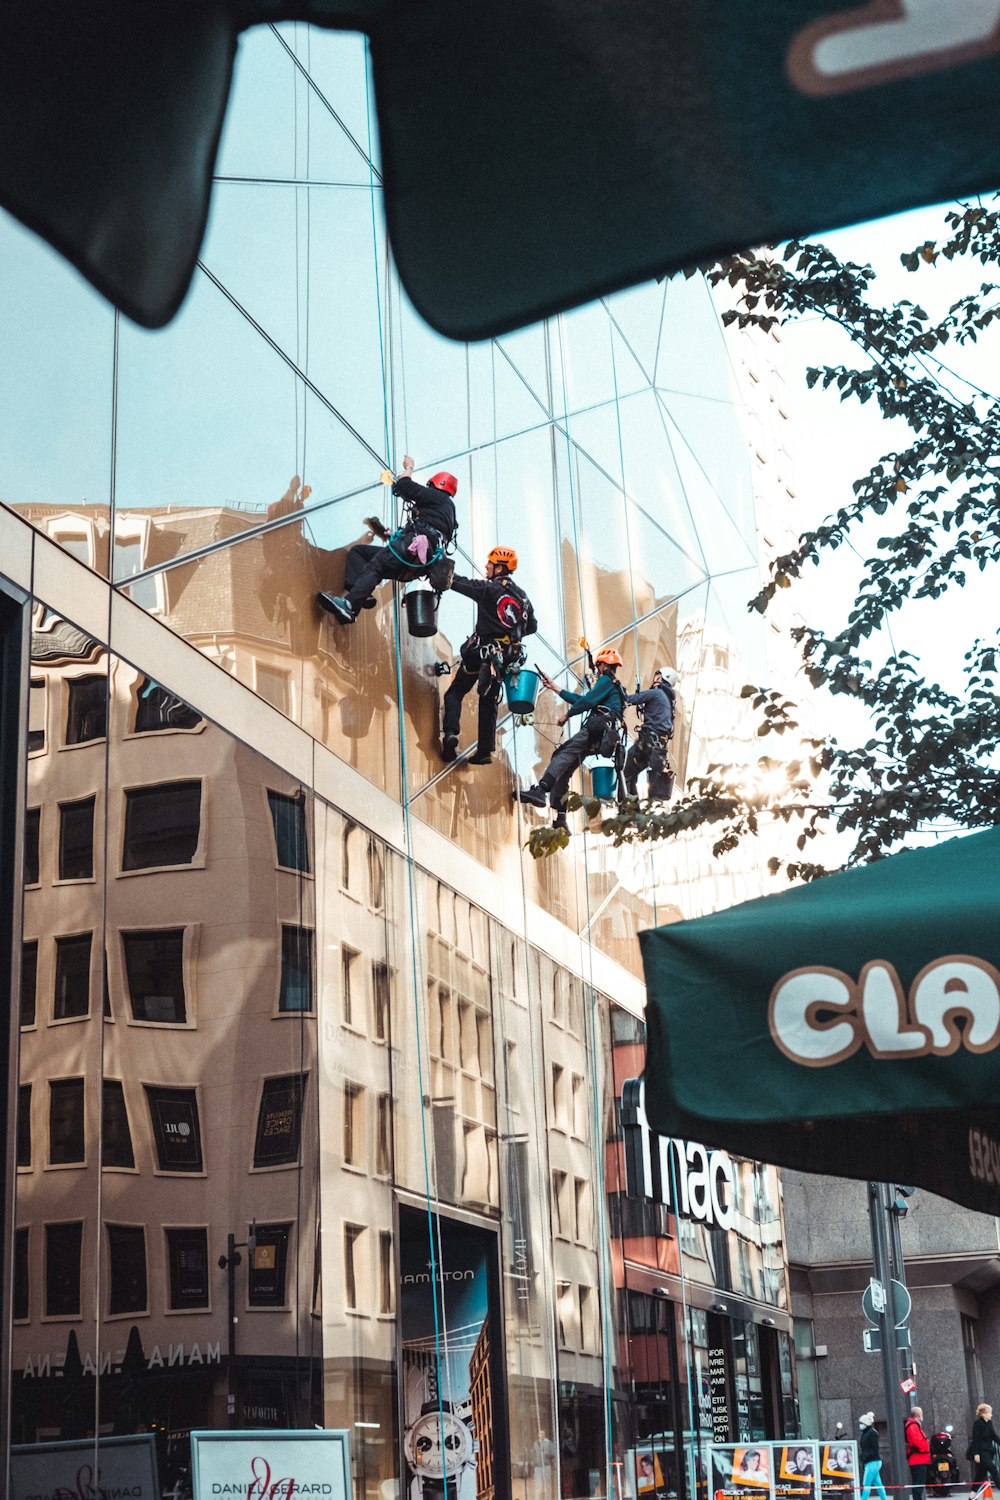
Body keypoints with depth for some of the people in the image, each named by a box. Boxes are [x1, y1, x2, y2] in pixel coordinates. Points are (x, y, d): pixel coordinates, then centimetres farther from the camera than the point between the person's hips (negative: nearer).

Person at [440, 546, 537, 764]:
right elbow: (532, 626, 17)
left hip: (480, 651, -5)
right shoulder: (522, 596, 10)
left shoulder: (488, 589, -10)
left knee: (455, 692, 5)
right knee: (489, 701, 14)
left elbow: (457, 582, -11)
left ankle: (450, 732, -16)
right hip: (506, 657, 5)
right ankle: (485, 750, 8)